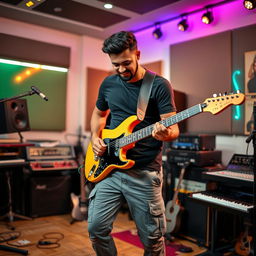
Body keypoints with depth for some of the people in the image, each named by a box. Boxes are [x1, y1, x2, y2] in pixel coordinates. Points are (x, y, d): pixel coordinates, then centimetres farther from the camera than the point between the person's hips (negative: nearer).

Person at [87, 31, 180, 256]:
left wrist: (166, 133, -33)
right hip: (110, 168, 4)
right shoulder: (108, 84, 7)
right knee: (96, 227, 4)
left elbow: (174, 129, -10)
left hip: (145, 172, -4)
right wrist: (95, 138, 5)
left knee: (152, 237, 6)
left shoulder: (159, 86, -7)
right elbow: (99, 113, 23)